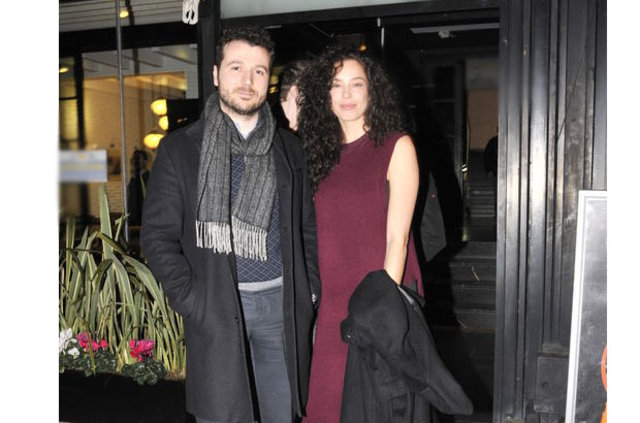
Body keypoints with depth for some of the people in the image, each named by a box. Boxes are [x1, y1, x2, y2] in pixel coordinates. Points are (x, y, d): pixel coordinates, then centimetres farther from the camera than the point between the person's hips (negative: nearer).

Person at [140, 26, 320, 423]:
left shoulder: (289, 149, 10)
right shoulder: (180, 148, 1)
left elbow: (308, 227, 15)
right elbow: (158, 235, -1)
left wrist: (310, 290, 5)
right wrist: (191, 300, -9)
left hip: (282, 303, 3)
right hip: (216, 309, -2)